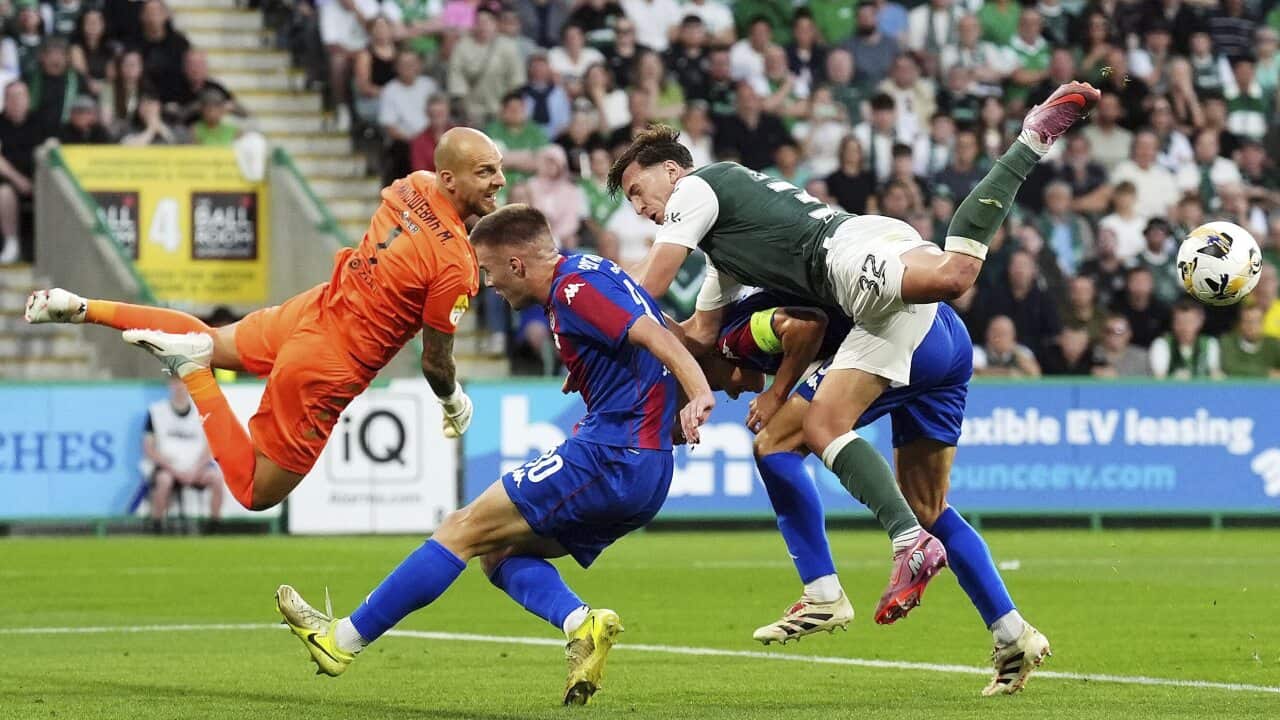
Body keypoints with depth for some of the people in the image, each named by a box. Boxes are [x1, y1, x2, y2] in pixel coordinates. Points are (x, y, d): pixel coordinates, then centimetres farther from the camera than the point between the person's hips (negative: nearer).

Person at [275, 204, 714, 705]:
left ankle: (343, 640, -1)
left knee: (464, 530, -5)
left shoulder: (576, 286, -11)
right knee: (497, 550, 12)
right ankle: (580, 623, -13)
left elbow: (654, 334, -24)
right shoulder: (581, 276, 20)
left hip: (610, 457, -10)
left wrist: (700, 393, -38)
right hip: (645, 475, 10)